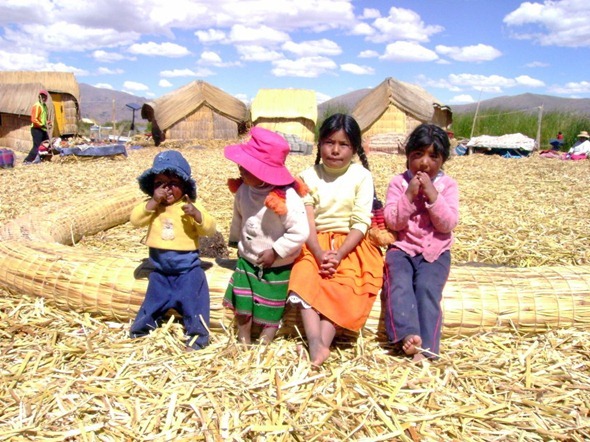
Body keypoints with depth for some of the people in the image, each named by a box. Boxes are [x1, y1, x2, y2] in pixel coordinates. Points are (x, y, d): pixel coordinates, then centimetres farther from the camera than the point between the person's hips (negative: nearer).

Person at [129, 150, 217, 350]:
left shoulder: (191, 206, -12)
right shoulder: (151, 206, -2)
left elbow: (210, 229, -17)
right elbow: (135, 220, -14)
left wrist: (196, 214, -36)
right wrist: (153, 202, -24)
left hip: (187, 268, -3)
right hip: (160, 269, 4)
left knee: (192, 302, 1)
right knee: (153, 301, 20)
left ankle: (197, 335, 15)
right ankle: (140, 329, 40)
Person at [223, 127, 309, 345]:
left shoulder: (287, 198, -30)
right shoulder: (243, 190, -9)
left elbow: (300, 232, -28)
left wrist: (275, 252, -24)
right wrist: (235, 239, 20)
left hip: (276, 267, -5)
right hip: (247, 260, 6)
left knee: (270, 309, 14)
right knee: (242, 305, 15)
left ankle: (263, 344, 33)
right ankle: (243, 341, 36)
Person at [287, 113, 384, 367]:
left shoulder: (361, 176, -2)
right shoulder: (309, 176, 2)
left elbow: (360, 223, -8)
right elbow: (307, 221, -5)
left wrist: (339, 254, -20)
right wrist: (319, 253, -21)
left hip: (350, 244, -1)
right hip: (315, 243, 2)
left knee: (342, 286, -26)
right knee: (304, 278, -24)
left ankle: (323, 342, -28)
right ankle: (316, 343, -32)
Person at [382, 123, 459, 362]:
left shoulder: (447, 185, 4)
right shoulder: (398, 182, 3)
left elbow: (448, 225, -7)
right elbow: (392, 222, -6)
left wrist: (432, 194, -16)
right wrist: (410, 194, -16)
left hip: (434, 252, 0)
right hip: (402, 248, 1)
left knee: (428, 287, -24)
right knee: (398, 284, -27)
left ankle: (425, 347, -23)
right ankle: (407, 334, -33)